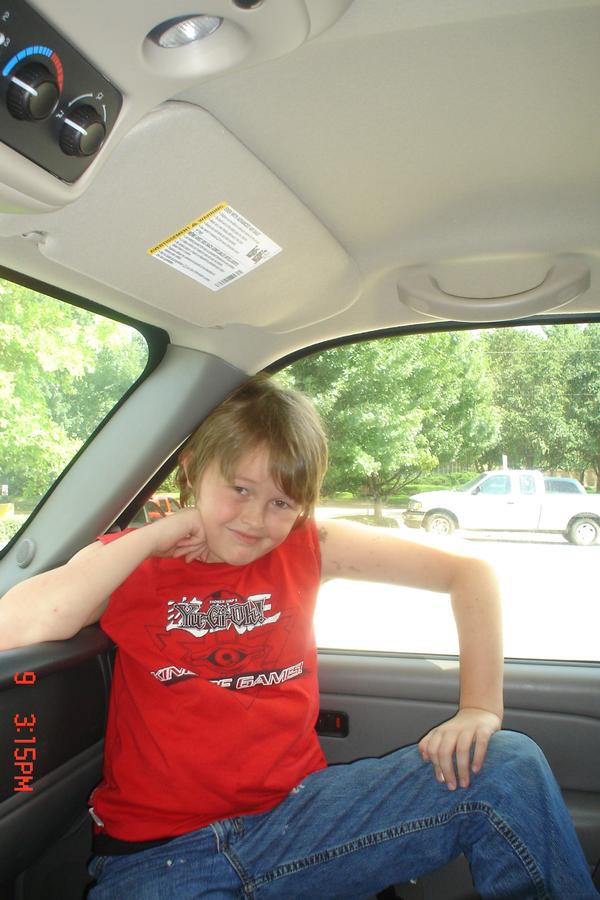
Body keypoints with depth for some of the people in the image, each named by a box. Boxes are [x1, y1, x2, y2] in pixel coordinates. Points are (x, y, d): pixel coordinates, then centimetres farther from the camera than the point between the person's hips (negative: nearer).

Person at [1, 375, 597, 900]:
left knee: (508, 766, -14)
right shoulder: (130, 563, 1)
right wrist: (155, 537, -15)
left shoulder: (304, 549, 3)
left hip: (294, 814, 2)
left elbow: (469, 573, 4)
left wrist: (480, 710, -6)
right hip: (157, 851, -1)